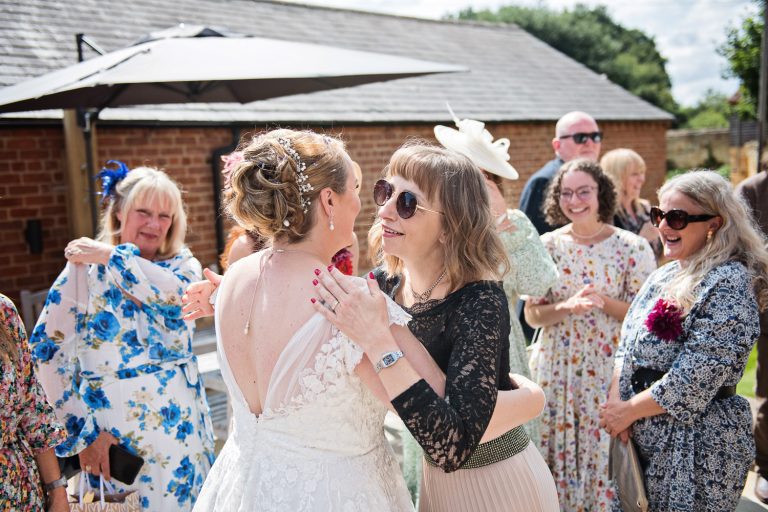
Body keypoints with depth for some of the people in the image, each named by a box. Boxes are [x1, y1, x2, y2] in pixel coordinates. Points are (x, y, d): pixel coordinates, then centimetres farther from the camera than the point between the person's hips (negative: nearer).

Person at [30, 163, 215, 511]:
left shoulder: (183, 264, 3)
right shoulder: (84, 266, -5)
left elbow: (178, 291, -21)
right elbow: (48, 350, -9)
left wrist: (110, 255, -15)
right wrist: (82, 431, -11)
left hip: (179, 418, 3)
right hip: (111, 421, -2)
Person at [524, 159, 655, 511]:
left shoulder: (633, 248, -6)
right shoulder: (547, 246, 0)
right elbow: (532, 315, -1)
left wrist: (604, 302, -21)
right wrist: (568, 306, -19)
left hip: (610, 371, -2)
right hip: (555, 368, 2)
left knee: (604, 455, 6)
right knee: (557, 454, 10)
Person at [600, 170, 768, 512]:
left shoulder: (729, 283, -17)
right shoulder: (665, 275, 7)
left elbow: (694, 380, -22)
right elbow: (627, 346, 8)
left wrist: (628, 411, -13)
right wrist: (615, 402, -7)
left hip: (697, 442, -7)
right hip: (642, 434, 7)